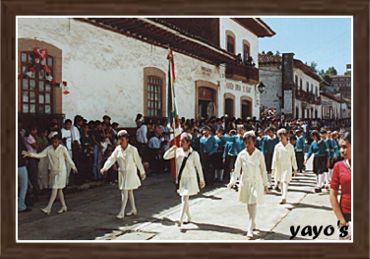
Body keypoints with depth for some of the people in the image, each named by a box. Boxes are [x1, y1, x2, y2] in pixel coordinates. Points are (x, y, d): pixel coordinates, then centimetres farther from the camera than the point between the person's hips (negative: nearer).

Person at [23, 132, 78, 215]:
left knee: (55, 189, -10)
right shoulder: (49, 149, 2)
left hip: (61, 171, -5)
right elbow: (40, 155, -4)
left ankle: (48, 208, -12)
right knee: (59, 189, 11)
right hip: (53, 171, 5)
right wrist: (30, 154, -18)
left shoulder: (63, 149, -9)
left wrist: (73, 167, 11)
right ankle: (64, 206, 21)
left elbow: (68, 159, 0)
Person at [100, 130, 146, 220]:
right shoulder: (117, 149, 1)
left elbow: (138, 161, -5)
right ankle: (133, 210, 28)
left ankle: (122, 212, -7)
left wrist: (142, 172, 1)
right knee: (129, 192, 15)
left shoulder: (133, 149, -11)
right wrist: (105, 168, -21)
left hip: (130, 173, -5)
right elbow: (111, 159, -7)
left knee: (125, 192, -10)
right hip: (122, 173, 5)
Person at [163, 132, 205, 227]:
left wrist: (201, 180, -2)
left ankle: (181, 220, -13)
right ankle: (189, 217, 30)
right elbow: (165, 157, 1)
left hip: (189, 179, -5)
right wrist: (171, 149, -14)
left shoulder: (194, 154, -12)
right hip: (180, 179, 5)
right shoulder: (178, 151, 0)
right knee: (184, 199, 14)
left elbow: (198, 167, -5)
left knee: (185, 199, -13)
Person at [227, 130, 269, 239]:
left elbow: (263, 170, 1)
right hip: (245, 182, 3)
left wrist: (266, 184, 4)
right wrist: (232, 181, -15)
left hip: (256, 182, -3)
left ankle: (250, 229, -9)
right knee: (248, 204, 14)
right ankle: (253, 223, 34)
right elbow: (237, 169, -3)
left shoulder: (259, 154, -6)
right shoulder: (241, 154, -2)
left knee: (253, 204, -11)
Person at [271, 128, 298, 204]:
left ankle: (284, 198, -19)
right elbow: (275, 158, -1)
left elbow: (293, 158, 6)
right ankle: (283, 197, 23)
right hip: (279, 167, 2)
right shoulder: (277, 146, 0)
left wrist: (295, 168, 8)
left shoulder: (290, 146, 0)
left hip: (287, 167, -2)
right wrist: (273, 168, -7)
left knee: (285, 182, -13)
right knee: (281, 182, 9)